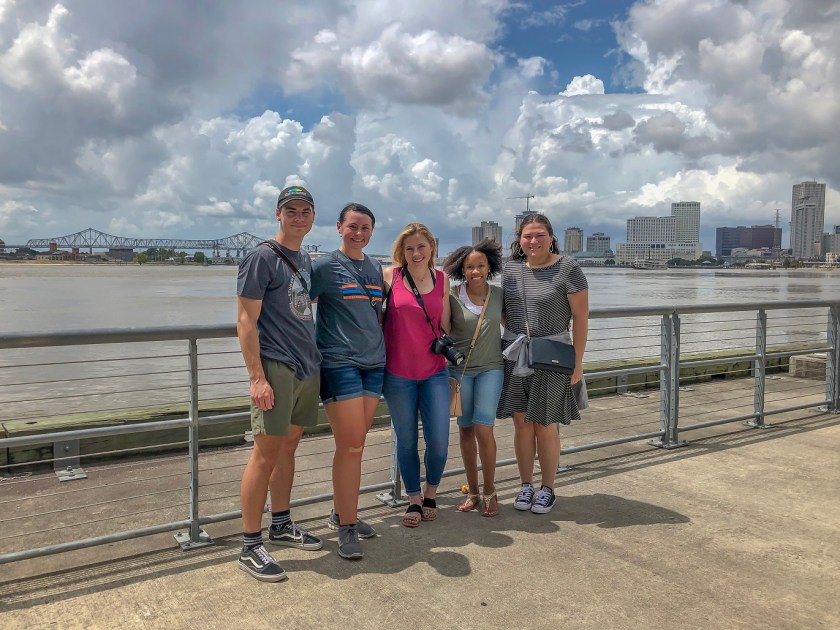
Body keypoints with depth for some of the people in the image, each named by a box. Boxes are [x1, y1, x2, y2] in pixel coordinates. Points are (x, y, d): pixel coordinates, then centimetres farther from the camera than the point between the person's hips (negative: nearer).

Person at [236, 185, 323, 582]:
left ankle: (281, 526, 28)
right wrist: (257, 377, -19)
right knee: (267, 452, -5)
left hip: (307, 367, 8)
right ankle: (250, 547, 5)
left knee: (289, 446, 15)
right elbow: (245, 321, -13)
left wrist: (314, 358, 16)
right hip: (276, 367, -8)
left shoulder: (305, 260, 16)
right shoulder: (262, 257, -8)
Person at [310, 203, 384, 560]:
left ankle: (341, 514, 26)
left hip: (374, 364, 6)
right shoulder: (325, 266, -4)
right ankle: (347, 527, 6)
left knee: (355, 445, 11)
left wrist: (382, 347, 10)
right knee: (350, 446, -6)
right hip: (339, 363, -6)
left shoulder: (376, 269, 13)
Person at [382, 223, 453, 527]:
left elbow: (445, 324, 12)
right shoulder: (390, 276, -4)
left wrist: (449, 345, 0)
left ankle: (430, 494, 26)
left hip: (434, 372, 2)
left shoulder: (442, 279, 5)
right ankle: (414, 500, 28)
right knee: (406, 440, 9)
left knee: (439, 440, 0)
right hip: (398, 373, -2)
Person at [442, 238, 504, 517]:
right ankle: (473, 492, 22)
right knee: (465, 429, 8)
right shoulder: (452, 297, -6)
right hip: (459, 369, 0)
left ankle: (490, 492, 10)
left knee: (483, 429, -9)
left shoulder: (499, 295, 0)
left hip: (490, 368, 0)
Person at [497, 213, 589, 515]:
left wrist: (577, 362, -9)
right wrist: (515, 334, 6)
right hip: (515, 355, 4)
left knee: (545, 426, 3)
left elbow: (581, 318, -7)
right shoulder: (511, 268, 6)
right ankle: (525, 485, 23)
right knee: (522, 424, 7)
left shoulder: (567, 269, -8)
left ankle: (547, 489, 20)